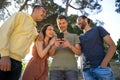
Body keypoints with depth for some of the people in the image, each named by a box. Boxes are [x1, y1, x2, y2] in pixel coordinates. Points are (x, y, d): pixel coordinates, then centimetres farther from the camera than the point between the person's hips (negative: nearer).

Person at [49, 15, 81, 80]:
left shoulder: (74, 36, 18)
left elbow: (79, 53, 8)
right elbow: (51, 54, 12)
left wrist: (70, 46, -12)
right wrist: (54, 46, -10)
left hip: (71, 68, -1)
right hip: (56, 68, 1)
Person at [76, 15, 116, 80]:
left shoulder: (98, 29, 10)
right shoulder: (80, 37, 22)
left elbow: (112, 46, 0)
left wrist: (104, 64, -13)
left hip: (101, 67, -3)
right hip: (87, 70, 4)